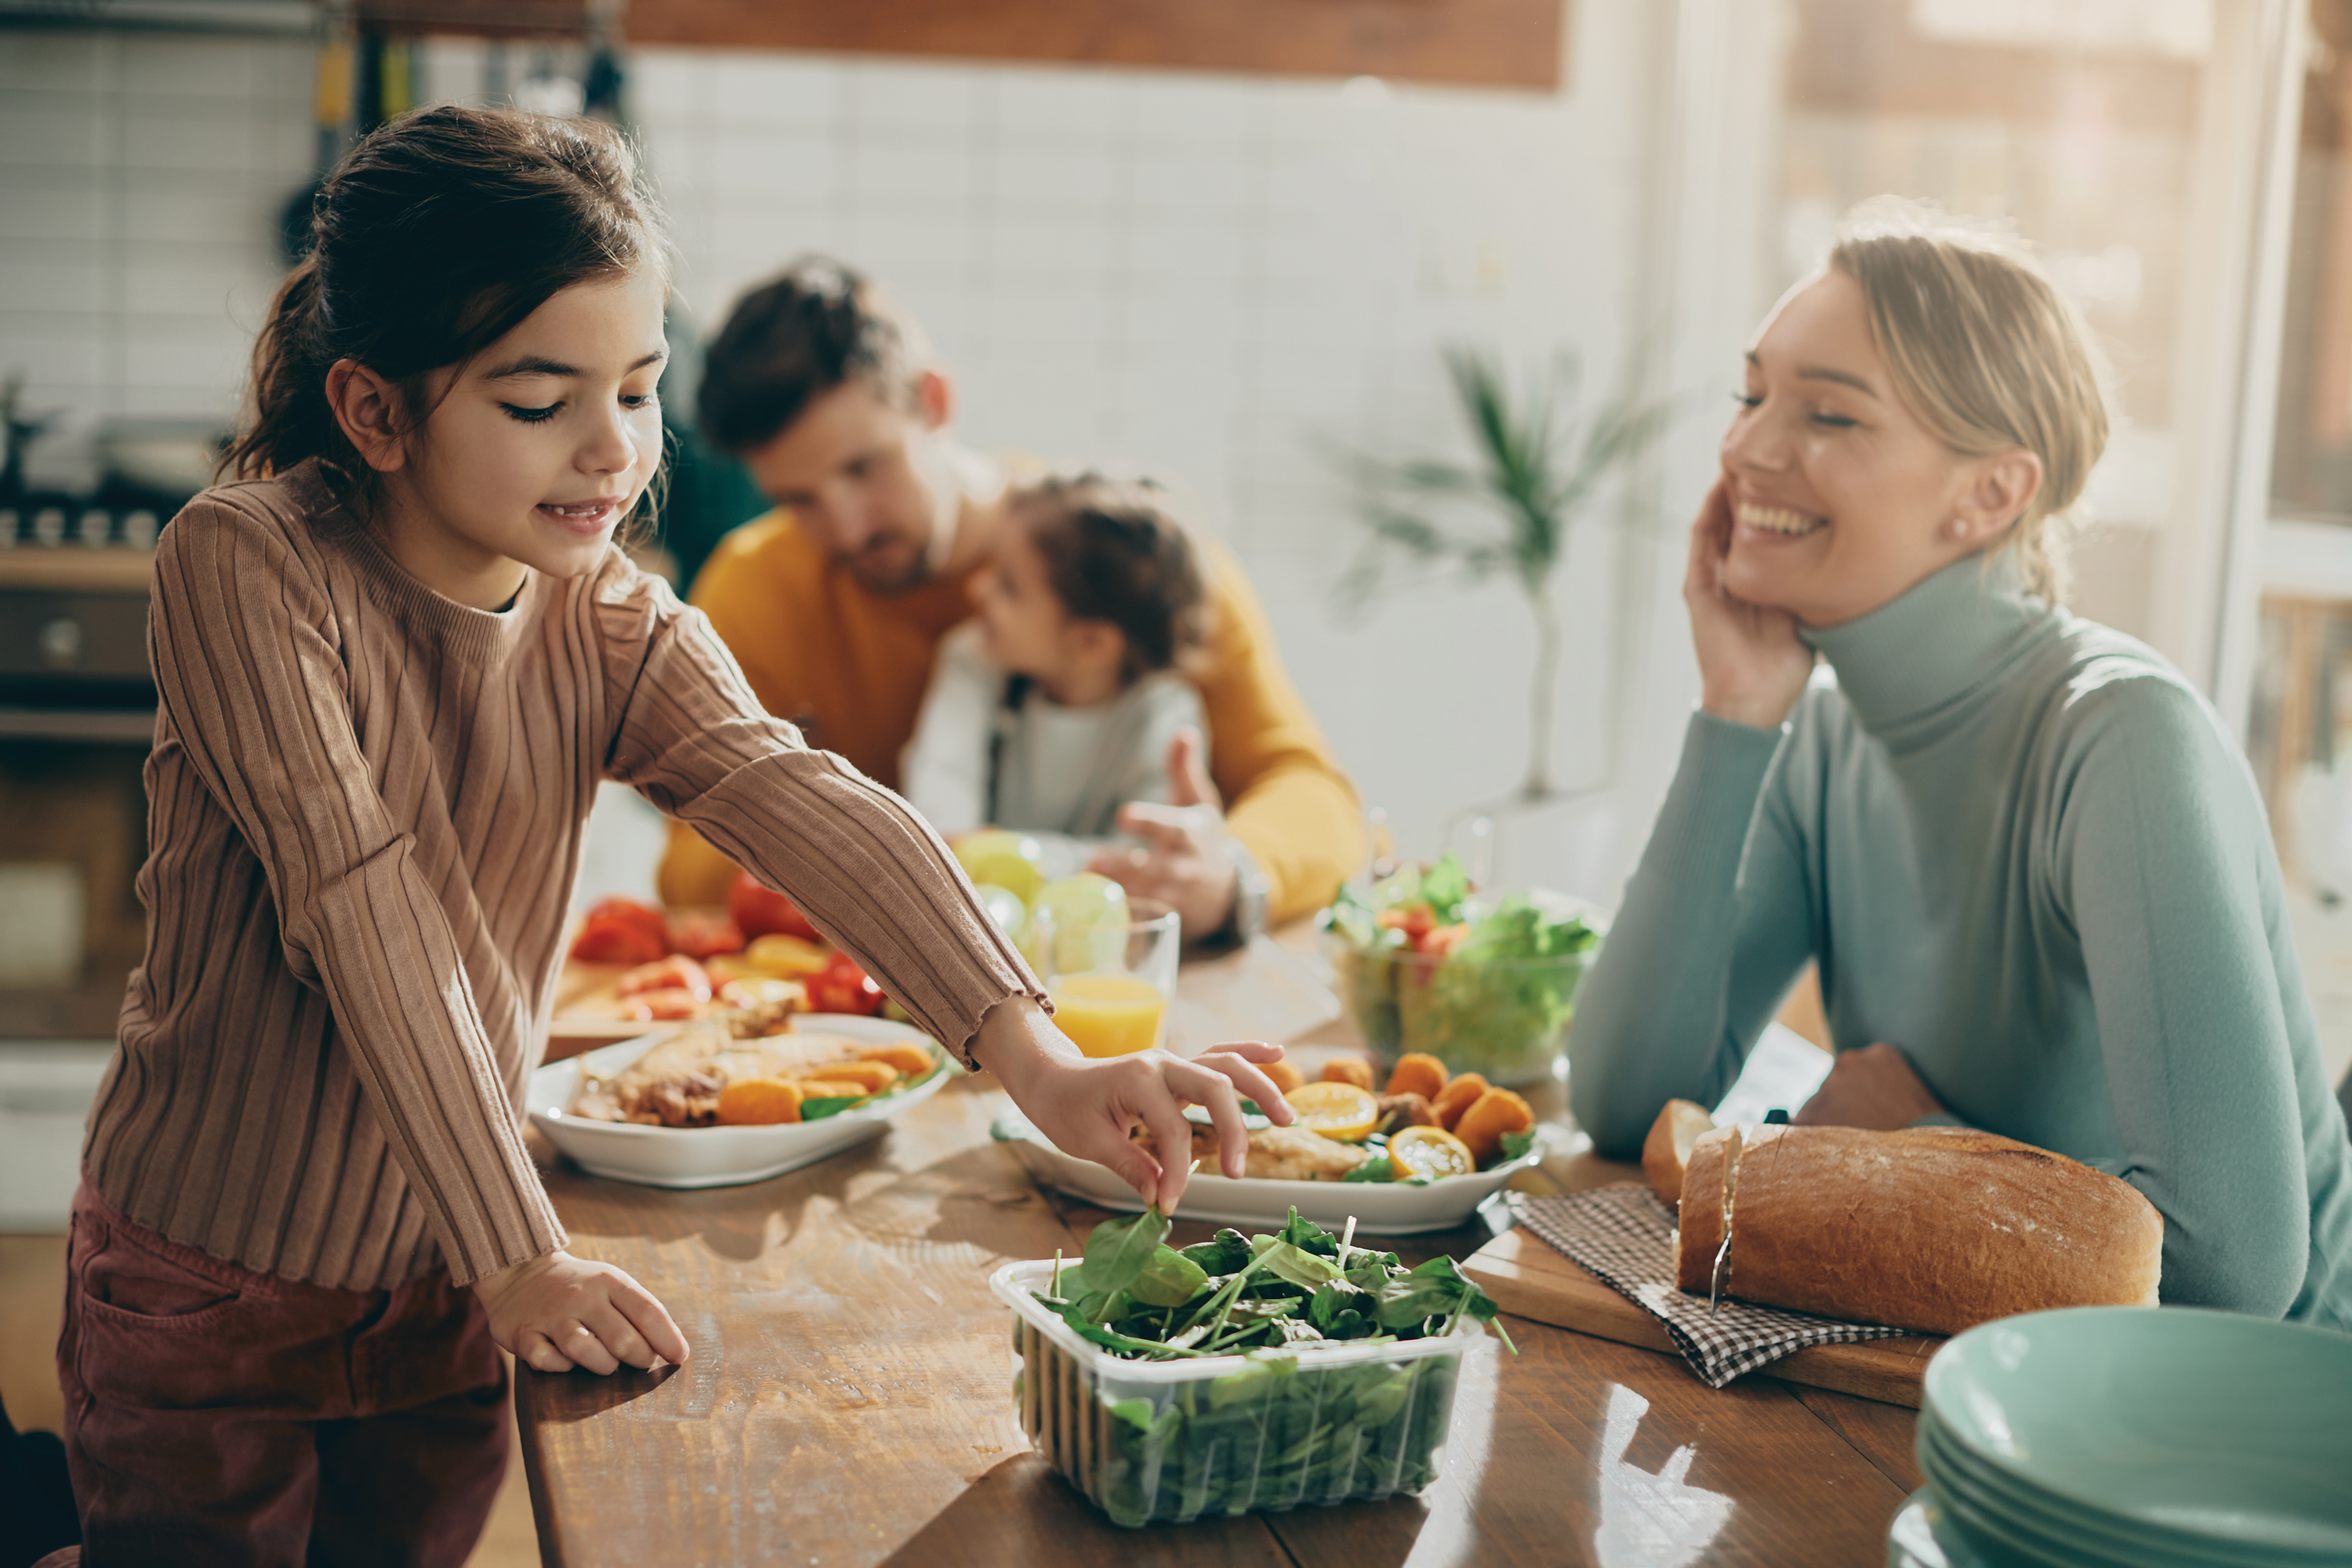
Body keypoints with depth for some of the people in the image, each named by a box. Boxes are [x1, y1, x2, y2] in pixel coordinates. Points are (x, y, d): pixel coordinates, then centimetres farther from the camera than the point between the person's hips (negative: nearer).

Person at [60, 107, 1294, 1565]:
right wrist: (519, 1256, -30)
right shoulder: (247, 566, -21)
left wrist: (1037, 1058, -37)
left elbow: (806, 808, -22)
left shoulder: (615, 626, -6)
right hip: (206, 1293, -4)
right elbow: (362, 911, -27)